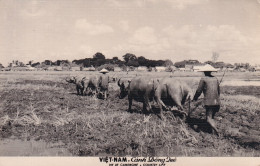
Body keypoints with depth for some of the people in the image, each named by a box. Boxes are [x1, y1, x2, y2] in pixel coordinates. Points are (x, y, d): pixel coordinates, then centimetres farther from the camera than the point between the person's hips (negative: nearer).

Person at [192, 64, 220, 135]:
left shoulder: (203, 79, -1)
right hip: (217, 101, 6)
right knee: (212, 117, 16)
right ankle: (213, 131, 9)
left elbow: (199, 91, 0)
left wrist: (195, 98, 16)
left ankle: (215, 130, -25)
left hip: (209, 102, -6)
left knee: (209, 118, -6)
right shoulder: (215, 79, 14)